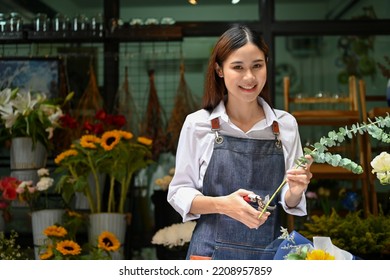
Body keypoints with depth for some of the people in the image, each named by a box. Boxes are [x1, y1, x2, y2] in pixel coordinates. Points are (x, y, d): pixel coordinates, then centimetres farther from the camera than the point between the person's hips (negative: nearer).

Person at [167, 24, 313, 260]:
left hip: (270, 251, 2)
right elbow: (179, 193, -3)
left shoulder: (286, 125, -2)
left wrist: (295, 192, -17)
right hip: (213, 250, -2)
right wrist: (223, 204, -20)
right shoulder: (197, 124, -7)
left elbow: (290, 203, 5)